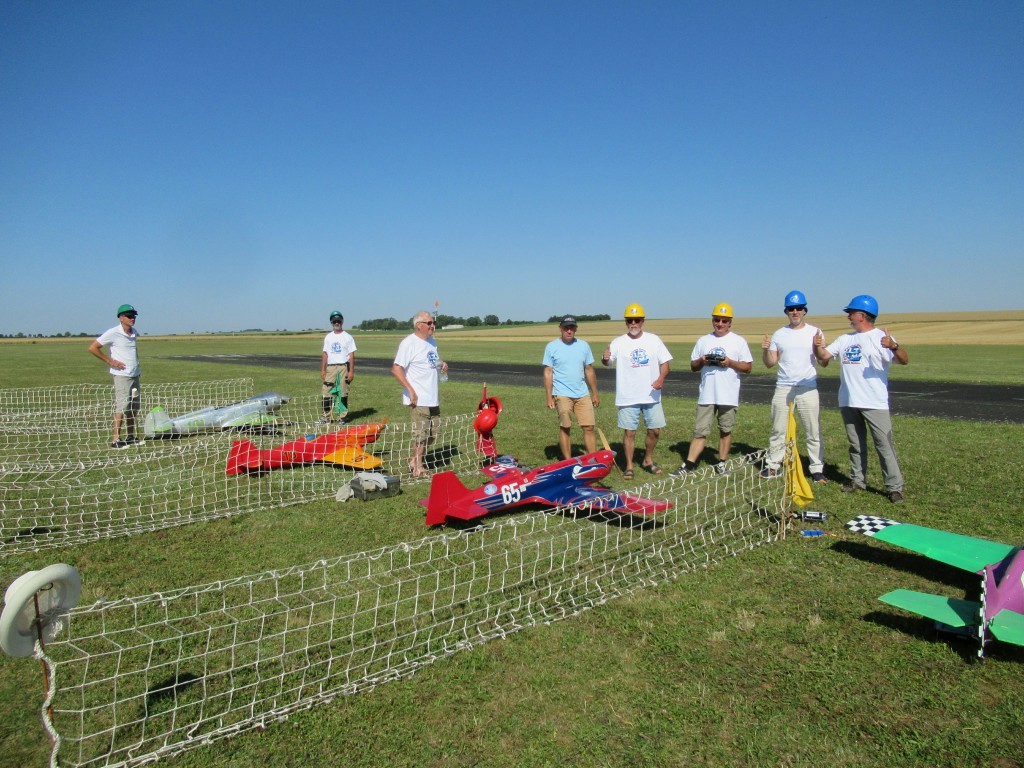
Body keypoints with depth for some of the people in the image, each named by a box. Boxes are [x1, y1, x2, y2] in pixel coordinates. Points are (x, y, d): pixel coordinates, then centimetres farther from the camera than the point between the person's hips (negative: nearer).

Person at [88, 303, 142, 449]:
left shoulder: (134, 333, 11)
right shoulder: (113, 333, -10)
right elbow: (92, 348, -9)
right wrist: (110, 361, -10)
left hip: (135, 375, 7)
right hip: (121, 375, -7)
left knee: (134, 407, 10)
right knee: (122, 407, -10)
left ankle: (130, 437, 19)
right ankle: (116, 440, -6)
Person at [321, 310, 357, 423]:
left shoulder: (348, 337, 2)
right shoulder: (328, 337, 13)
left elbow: (351, 355, -1)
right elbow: (325, 354, 13)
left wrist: (351, 371, -9)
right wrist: (322, 370, 5)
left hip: (344, 366, -3)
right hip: (330, 367, 3)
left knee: (343, 393, 1)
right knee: (326, 393, -3)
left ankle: (342, 417, 9)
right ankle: (326, 416, 4)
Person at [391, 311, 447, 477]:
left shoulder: (432, 342, 14)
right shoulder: (409, 343, -12)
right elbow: (396, 369, -17)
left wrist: (442, 366, 4)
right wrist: (410, 390, -20)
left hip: (433, 399, 8)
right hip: (418, 399, -8)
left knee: (433, 432, 14)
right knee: (421, 434, -3)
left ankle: (414, 460, 30)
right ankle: (418, 468, 12)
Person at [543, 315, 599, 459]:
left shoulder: (583, 345, 9)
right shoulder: (552, 347, -1)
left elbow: (589, 371, 13)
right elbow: (548, 373, -3)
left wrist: (595, 394, 11)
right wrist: (549, 397, -8)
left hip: (583, 394, 3)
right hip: (562, 395, -3)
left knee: (589, 427, -1)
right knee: (564, 428, 3)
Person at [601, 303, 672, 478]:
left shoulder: (653, 340, 5)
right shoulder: (618, 342, -2)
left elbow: (664, 362, 6)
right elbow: (607, 361, -11)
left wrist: (661, 377, -13)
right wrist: (605, 358, -35)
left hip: (651, 396, 3)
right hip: (627, 397, -2)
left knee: (655, 430, 8)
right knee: (629, 432, 1)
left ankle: (648, 460, 30)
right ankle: (629, 466, 14)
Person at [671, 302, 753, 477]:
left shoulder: (739, 341, 4)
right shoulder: (703, 341, 12)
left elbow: (748, 367, 2)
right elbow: (693, 366, 15)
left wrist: (730, 362, -14)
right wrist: (701, 361, -6)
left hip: (729, 395, -1)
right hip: (706, 395, 2)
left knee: (725, 430, 8)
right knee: (700, 431, 1)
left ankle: (721, 463, 18)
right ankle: (689, 464, -1)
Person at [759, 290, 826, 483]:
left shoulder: (814, 332, 3)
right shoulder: (779, 335, 8)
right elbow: (770, 363, 7)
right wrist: (765, 350, -12)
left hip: (808, 388, -2)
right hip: (783, 388, 2)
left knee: (813, 432, 0)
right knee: (778, 430, 8)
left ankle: (817, 469, 8)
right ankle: (773, 465, 16)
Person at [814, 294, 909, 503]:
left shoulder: (881, 336, -6)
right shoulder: (845, 339, 13)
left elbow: (904, 360, -18)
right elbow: (823, 358, 11)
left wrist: (893, 346, -39)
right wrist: (818, 347, -11)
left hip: (875, 403, -6)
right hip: (848, 402, 6)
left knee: (885, 445, -4)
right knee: (855, 444, 15)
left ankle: (894, 487, 1)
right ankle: (858, 480, 25)